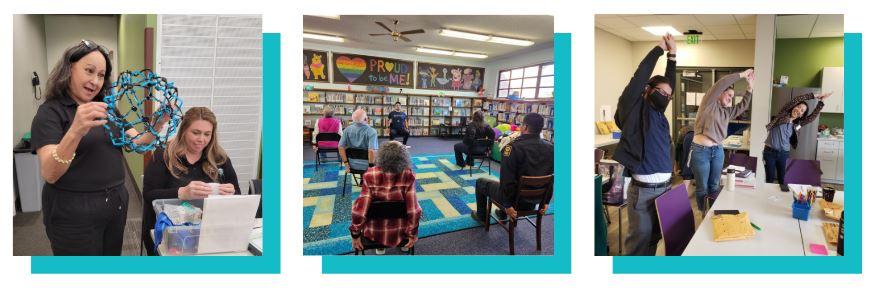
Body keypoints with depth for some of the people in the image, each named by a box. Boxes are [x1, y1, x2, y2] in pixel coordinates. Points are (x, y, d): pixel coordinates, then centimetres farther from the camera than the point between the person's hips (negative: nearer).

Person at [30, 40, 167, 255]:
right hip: (73, 212, -5)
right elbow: (48, 174, -20)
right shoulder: (51, 112, -9)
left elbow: (138, 143, 5)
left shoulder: (107, 108, 9)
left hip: (116, 203, 5)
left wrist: (159, 124, -14)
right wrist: (75, 132, -37)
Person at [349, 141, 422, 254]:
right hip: (400, 234, 0)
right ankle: (404, 244, 45)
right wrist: (413, 234, -7)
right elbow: (413, 210, -22)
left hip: (375, 234, 1)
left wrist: (355, 235, -6)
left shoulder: (370, 175, -22)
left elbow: (360, 209, -21)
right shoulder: (408, 176, -23)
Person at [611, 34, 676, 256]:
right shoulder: (634, 108, -5)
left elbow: (669, 83, 18)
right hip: (643, 190, -8)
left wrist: (672, 56, 13)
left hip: (665, 187, 8)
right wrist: (659, 49, 1)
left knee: (654, 235, 17)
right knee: (640, 237, -1)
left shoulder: (658, 113, 15)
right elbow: (640, 76, -9)